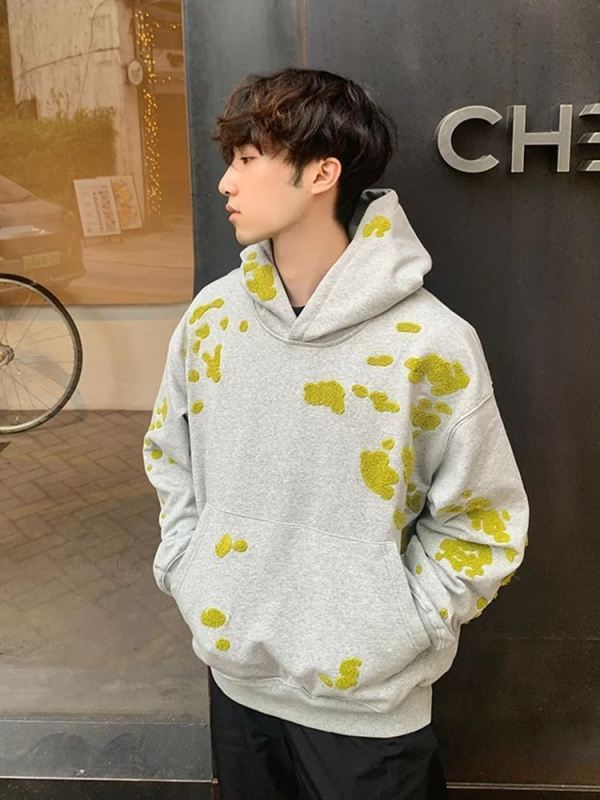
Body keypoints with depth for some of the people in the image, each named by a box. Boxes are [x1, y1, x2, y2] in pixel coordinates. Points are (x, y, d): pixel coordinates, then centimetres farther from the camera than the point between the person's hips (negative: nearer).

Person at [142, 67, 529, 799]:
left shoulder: (431, 343, -19)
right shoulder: (212, 315, -6)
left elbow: (482, 524, -10)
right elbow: (169, 459, 8)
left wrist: (394, 631, -11)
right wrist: (189, 577, 1)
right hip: (235, 675, 4)